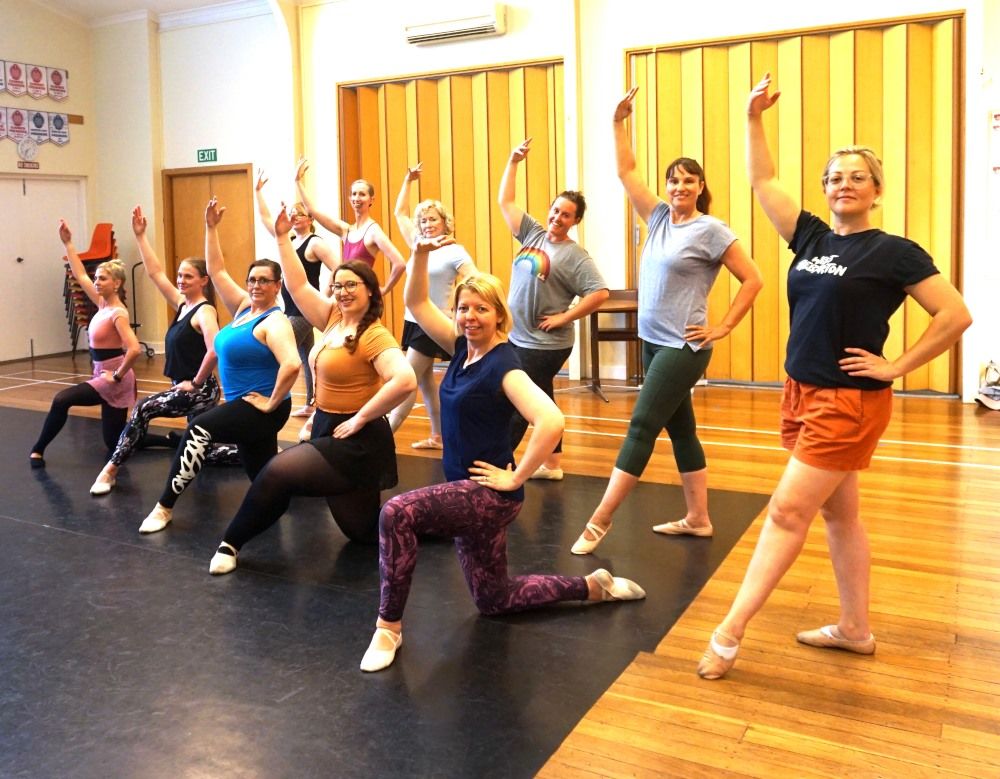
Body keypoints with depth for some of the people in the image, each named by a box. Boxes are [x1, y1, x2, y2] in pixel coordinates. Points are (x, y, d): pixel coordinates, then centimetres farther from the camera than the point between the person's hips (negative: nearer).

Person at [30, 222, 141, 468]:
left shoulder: (118, 313, -18)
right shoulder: (103, 304, 6)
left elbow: (134, 349, -31)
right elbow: (80, 275, 15)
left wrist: (118, 376, -21)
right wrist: (68, 243, 12)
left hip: (113, 380, -9)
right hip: (104, 376, 9)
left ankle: (38, 450, 2)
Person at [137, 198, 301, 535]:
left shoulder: (274, 322, -16)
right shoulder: (243, 307, 9)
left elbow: (292, 365, -31)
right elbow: (216, 271, 10)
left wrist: (272, 402, -24)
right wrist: (211, 228, 5)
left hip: (262, 409, -10)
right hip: (243, 406, 10)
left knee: (198, 431, -24)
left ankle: (165, 507, -16)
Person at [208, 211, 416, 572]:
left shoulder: (375, 337, -18)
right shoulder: (334, 318, 5)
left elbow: (405, 380, -33)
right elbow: (298, 286, 9)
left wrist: (359, 418, -25)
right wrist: (282, 238, 5)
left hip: (354, 442, -9)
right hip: (326, 429, 9)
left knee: (276, 473, -20)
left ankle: (232, 544, -1)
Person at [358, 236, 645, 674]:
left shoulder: (503, 366, -18)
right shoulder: (463, 348, 5)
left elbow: (552, 422, -32)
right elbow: (416, 303, 8)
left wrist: (516, 478, -24)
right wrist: (420, 254, -6)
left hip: (489, 495, -9)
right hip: (466, 491, 9)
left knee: (397, 513, -28)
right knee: (495, 600, 20)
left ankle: (389, 627, -13)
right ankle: (592, 587, 32)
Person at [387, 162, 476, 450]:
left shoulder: (455, 252, -10)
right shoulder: (418, 244, 9)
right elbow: (400, 213, 19)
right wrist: (408, 181, 17)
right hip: (412, 321, 8)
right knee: (424, 380, 12)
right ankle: (438, 436, 21)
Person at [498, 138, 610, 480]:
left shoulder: (575, 256, -12)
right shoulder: (533, 234, 6)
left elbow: (600, 293, -19)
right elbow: (505, 202, 9)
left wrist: (564, 317, -17)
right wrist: (513, 162, 1)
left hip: (545, 345, -7)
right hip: (517, 338, 7)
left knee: (517, 406, -1)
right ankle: (553, 465, 25)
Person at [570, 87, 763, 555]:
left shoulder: (711, 231, -9)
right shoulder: (659, 219, 8)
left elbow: (752, 280, -7)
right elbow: (626, 172, 10)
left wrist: (722, 328, -11)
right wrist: (619, 122, 4)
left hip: (684, 348, -7)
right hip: (653, 341, 7)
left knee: (642, 428, -7)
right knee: (680, 430, 12)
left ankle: (599, 521, -3)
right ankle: (697, 519, 22)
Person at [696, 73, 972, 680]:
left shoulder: (894, 252, -9)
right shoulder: (812, 238, 7)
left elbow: (957, 316, -10)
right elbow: (764, 182, 10)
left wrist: (896, 367, -11)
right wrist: (754, 118, 5)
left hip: (851, 403, -7)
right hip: (802, 396, 7)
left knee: (788, 512, -6)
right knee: (838, 514, 15)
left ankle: (731, 630, 1)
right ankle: (856, 629, 28)